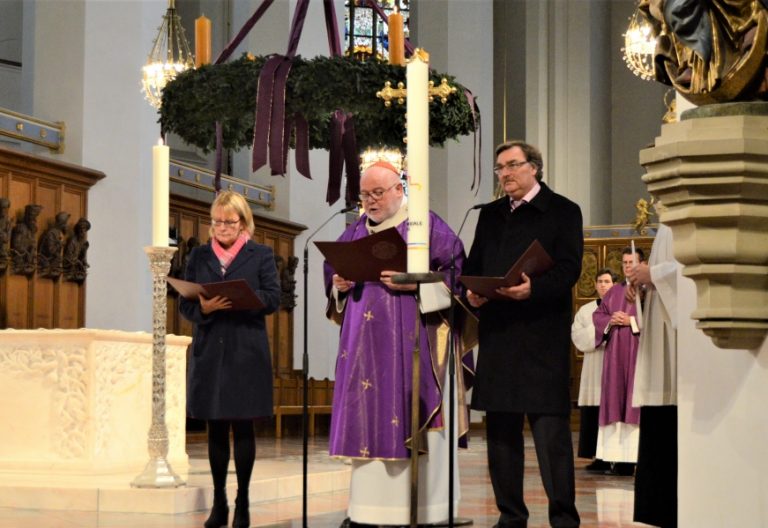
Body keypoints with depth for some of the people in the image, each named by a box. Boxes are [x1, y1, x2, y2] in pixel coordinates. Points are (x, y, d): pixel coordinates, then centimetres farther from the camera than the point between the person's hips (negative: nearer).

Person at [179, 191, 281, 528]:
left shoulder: (261, 255, 4)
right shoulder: (199, 256, 11)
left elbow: (273, 298, -5)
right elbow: (185, 303, 7)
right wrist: (204, 307, -15)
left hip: (246, 352, -2)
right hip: (209, 351, 2)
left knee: (242, 427, 1)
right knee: (215, 428, 6)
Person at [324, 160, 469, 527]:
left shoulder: (425, 224, 0)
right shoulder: (355, 232, 16)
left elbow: (454, 269, -6)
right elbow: (332, 268, 20)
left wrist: (413, 283, -18)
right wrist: (339, 283, -2)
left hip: (410, 342, -5)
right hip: (366, 342, 5)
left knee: (411, 423, -6)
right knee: (367, 418, 4)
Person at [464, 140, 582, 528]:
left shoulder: (562, 211, 3)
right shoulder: (490, 215, 19)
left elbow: (569, 268, -8)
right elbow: (472, 266, 17)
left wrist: (534, 288, -25)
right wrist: (472, 291, -5)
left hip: (543, 335, -6)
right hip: (497, 333, 6)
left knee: (551, 430, -7)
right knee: (500, 429, 8)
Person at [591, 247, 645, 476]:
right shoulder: (615, 291, 18)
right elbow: (598, 315, 17)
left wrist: (632, 321, -13)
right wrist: (610, 321, -2)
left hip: (637, 353, -5)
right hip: (615, 353, 5)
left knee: (635, 404, -9)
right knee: (616, 402, 1)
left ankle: (635, 457, -10)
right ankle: (619, 459, 2)